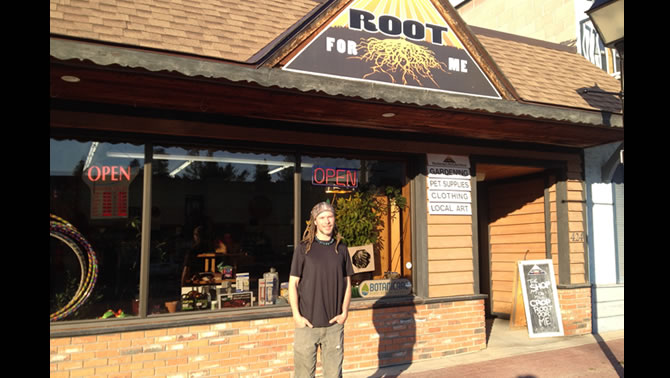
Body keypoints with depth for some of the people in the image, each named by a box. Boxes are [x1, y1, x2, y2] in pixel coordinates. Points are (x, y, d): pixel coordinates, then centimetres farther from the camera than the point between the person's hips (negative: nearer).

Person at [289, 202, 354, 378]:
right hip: (307, 323, -2)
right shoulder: (303, 248, -2)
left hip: (334, 324, 2)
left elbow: (347, 283, 12)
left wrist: (344, 312, 2)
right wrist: (296, 315, -8)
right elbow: (293, 283, -1)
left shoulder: (341, 249, 6)